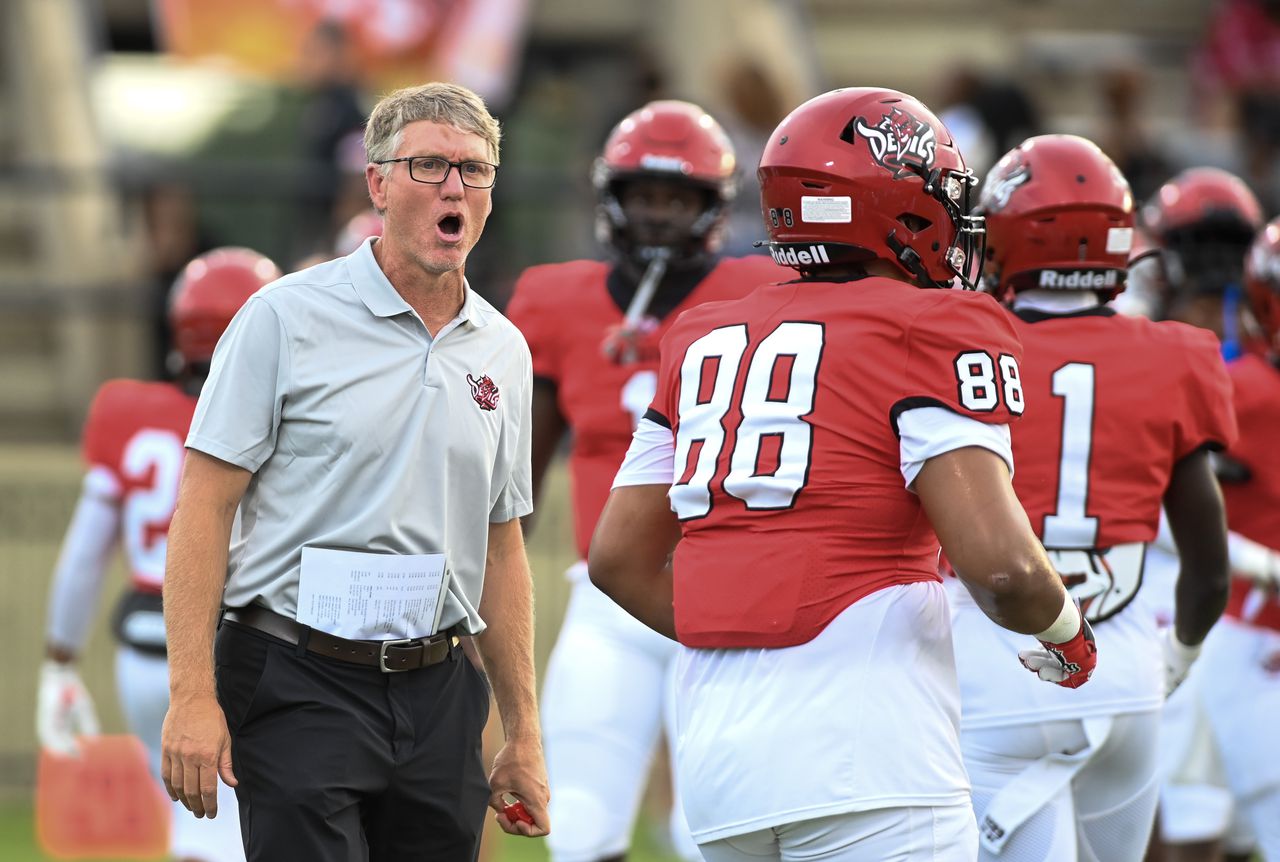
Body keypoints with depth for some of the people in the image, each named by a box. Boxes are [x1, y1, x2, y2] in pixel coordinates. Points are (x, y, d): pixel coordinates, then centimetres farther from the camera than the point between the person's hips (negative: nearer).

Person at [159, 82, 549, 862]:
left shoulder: (503, 351, 12)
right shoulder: (290, 319, -4)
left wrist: (524, 733, 15)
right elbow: (205, 506, -7)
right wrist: (192, 696, -15)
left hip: (437, 694, 5)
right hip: (300, 685, -5)